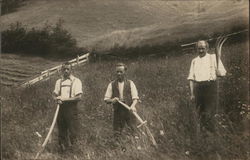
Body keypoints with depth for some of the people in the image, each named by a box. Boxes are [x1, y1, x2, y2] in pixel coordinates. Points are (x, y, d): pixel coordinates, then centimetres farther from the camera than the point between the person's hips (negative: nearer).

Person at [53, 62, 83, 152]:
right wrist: (57, 99, -8)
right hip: (60, 107, 5)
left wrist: (64, 99, -14)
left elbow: (78, 97, -10)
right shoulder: (59, 81, 15)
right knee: (61, 130, 9)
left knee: (72, 130, -7)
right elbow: (54, 94, 15)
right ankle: (62, 147, 19)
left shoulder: (76, 81, -2)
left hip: (71, 107, -5)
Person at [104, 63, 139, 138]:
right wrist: (112, 100, -16)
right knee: (117, 133, 3)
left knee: (133, 131, -4)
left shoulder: (130, 83, 3)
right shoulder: (112, 84, 6)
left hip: (129, 111, -1)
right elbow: (106, 99, 7)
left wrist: (133, 105, -24)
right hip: (118, 111, 1)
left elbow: (135, 97, -3)